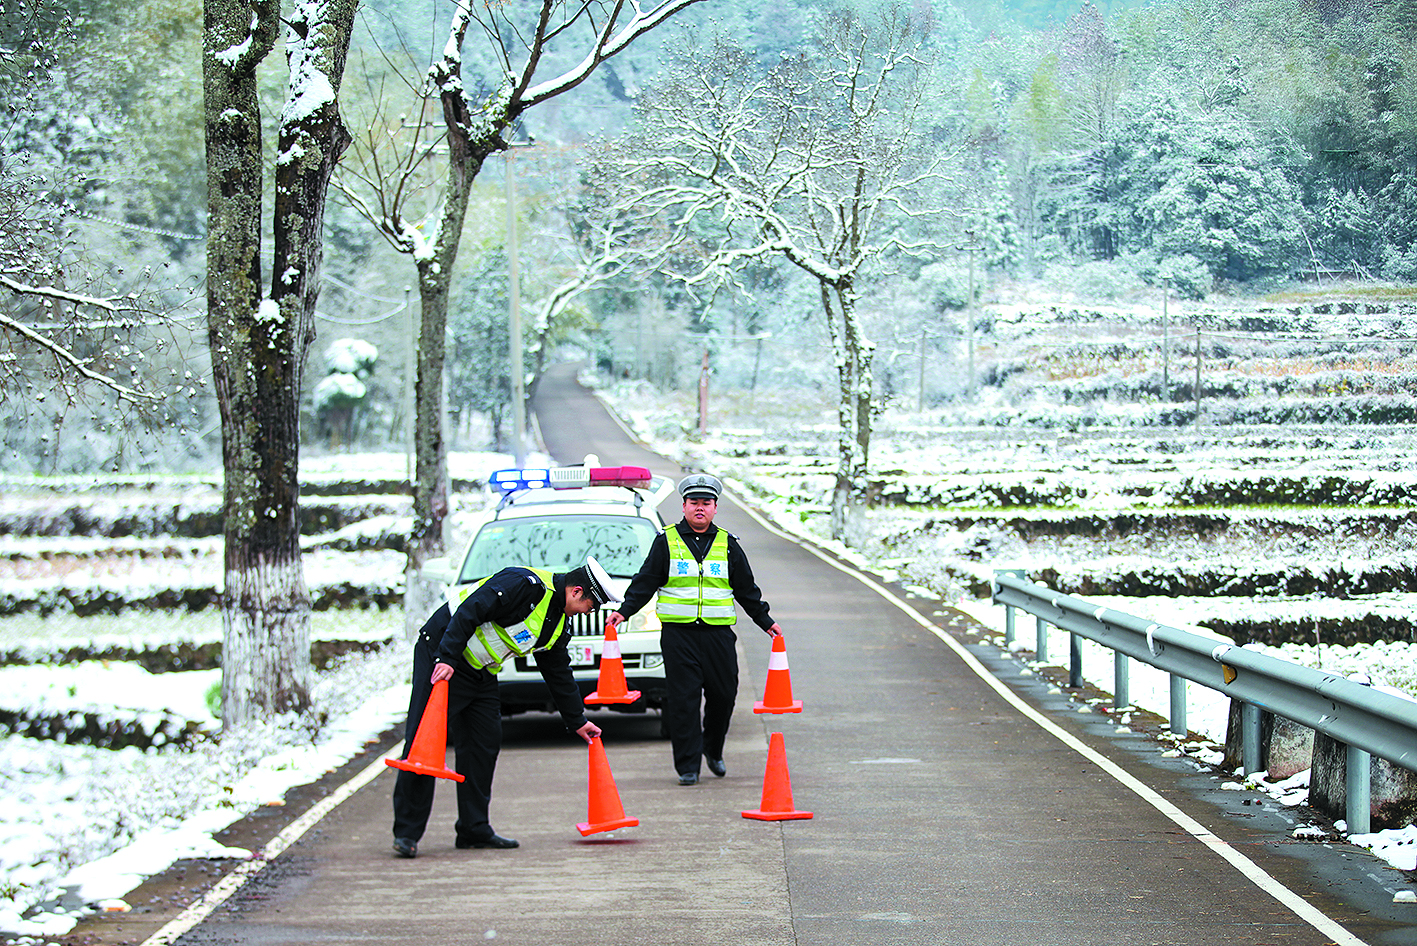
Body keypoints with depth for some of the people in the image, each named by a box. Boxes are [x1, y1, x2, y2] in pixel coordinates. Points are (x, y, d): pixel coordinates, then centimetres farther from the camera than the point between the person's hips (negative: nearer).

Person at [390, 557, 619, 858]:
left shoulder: (557, 623, 9)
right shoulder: (524, 584, -21)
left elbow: (559, 674, 21)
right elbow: (469, 611, -26)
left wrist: (577, 721, 24)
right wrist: (447, 659, -29)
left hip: (481, 673, 10)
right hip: (441, 655, -10)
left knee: (485, 743, 6)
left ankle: (474, 830, 13)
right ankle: (407, 832, -8)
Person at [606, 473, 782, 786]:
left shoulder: (727, 544, 11)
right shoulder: (666, 542, 6)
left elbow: (746, 589, 19)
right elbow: (645, 582, 7)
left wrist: (765, 621, 21)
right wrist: (624, 611, -4)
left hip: (719, 633, 2)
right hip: (678, 634, -2)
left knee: (723, 695, 3)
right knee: (682, 700, -5)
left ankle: (713, 749, 27)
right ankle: (688, 765, 0)